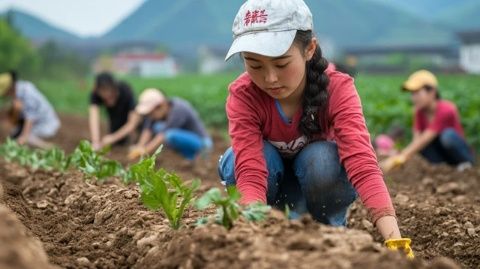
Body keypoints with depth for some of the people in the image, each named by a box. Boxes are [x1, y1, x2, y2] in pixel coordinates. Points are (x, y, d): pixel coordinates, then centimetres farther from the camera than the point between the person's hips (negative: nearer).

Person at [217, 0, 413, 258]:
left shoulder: (337, 89, -31)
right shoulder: (243, 96, -29)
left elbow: (362, 163, -45)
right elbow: (250, 172, -42)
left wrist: (394, 239, -59)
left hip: (320, 172, 0)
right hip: (271, 176, 0)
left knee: (322, 158, -36)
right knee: (250, 158, -35)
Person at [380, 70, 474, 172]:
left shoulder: (445, 110, -25)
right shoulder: (420, 112, -4)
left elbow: (425, 139, -31)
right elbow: (416, 140, -15)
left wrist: (399, 159, -37)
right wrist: (397, 156, -34)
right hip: (443, 158, 5)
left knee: (448, 135, -34)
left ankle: (466, 163, -13)